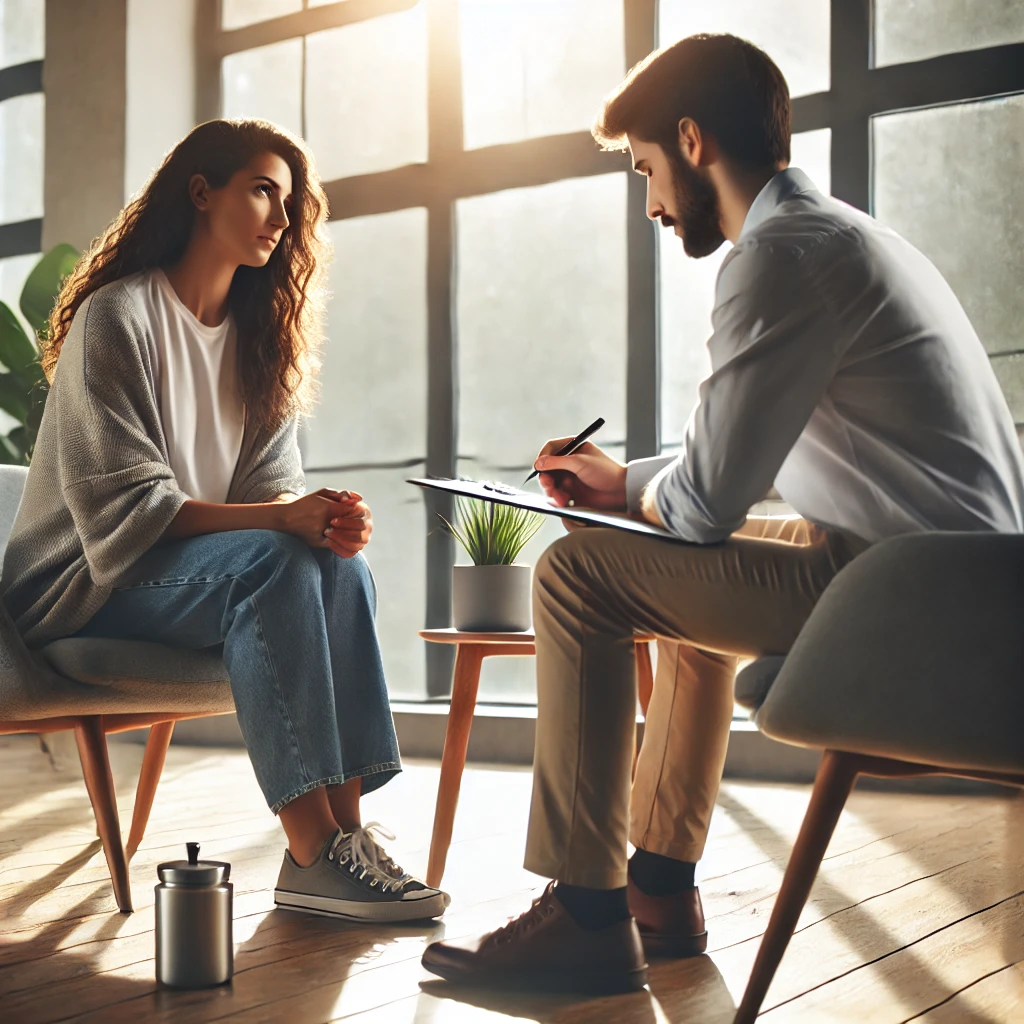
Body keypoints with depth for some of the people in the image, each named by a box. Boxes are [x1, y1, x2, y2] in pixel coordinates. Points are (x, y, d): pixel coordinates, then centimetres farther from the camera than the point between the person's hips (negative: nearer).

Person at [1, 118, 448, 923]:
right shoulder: (117, 315, -12)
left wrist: (328, 517, -19)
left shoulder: (258, 336, 13)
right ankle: (311, 851, -34)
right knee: (274, 563, -32)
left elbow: (272, 485, 6)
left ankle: (345, 827, -27)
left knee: (341, 567, -22)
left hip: (181, 569, 7)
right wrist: (283, 518, -29)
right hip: (82, 584, -7)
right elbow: (123, 506, -20)